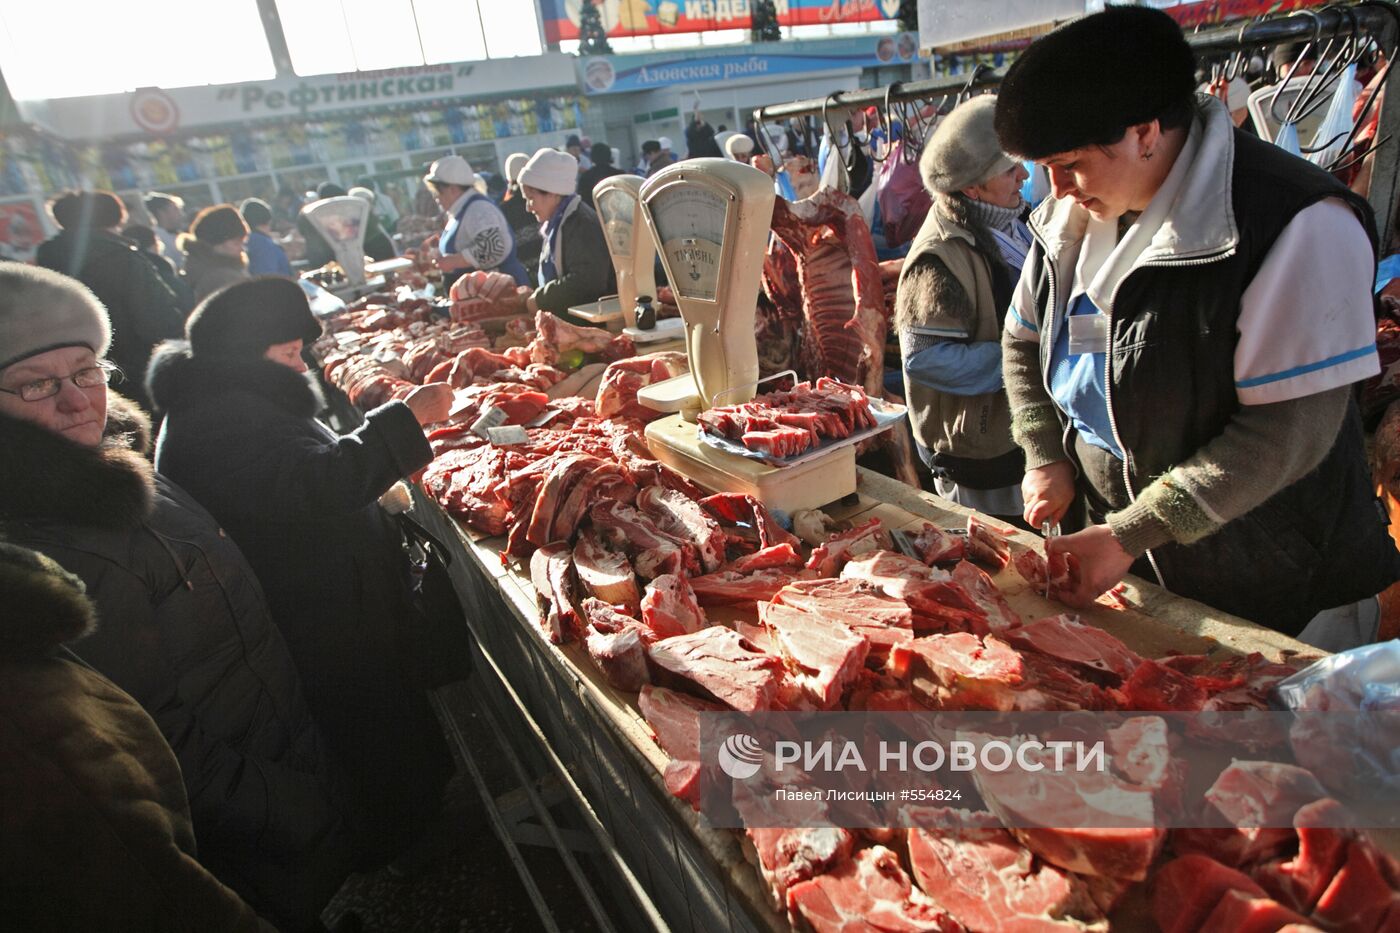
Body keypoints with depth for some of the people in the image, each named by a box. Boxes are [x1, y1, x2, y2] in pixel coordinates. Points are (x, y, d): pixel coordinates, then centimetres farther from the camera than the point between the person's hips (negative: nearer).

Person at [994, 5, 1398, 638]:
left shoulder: (1299, 227, -21)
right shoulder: (1071, 214, -1)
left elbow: (1288, 431, -23)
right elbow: (1024, 341, 11)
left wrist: (1132, 533, -24)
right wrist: (1045, 457, -2)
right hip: (1107, 543, 6)